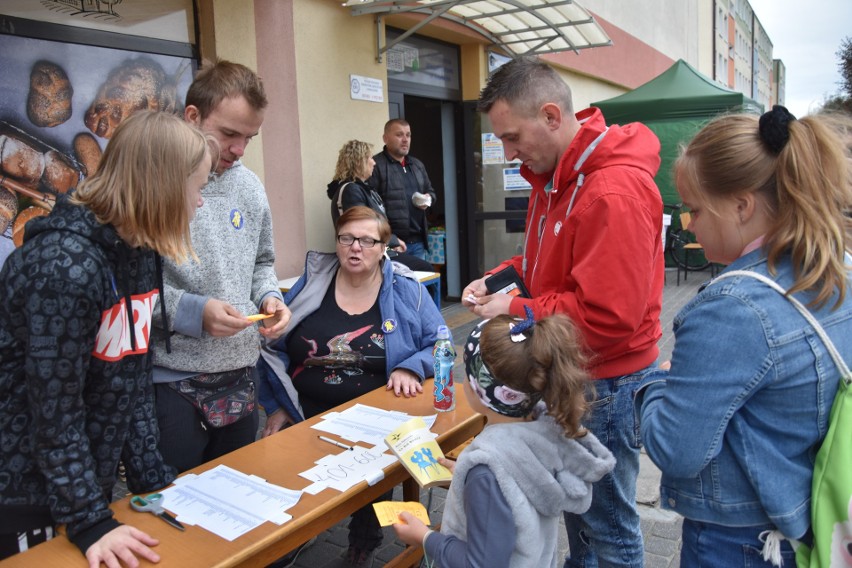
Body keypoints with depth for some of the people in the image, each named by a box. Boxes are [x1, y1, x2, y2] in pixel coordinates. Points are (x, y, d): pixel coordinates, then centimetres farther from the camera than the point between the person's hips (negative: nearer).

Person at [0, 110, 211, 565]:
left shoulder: (139, 251, 0)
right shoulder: (66, 265, -27)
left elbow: (133, 384, 3)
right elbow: (55, 412, -24)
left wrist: (154, 481, 3)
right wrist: (91, 523, -19)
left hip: (84, 485, 8)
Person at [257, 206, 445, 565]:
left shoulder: (406, 291, 4)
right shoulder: (311, 283, 7)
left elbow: (441, 345, 4)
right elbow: (274, 347, 10)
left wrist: (410, 368, -15)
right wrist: (276, 407, 5)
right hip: (307, 417, 2)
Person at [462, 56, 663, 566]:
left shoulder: (614, 193, -27)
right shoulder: (555, 175, 5)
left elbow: (609, 317, -29)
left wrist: (518, 312, -19)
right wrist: (501, 278, 0)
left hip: (606, 381, -9)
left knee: (608, 525, 10)